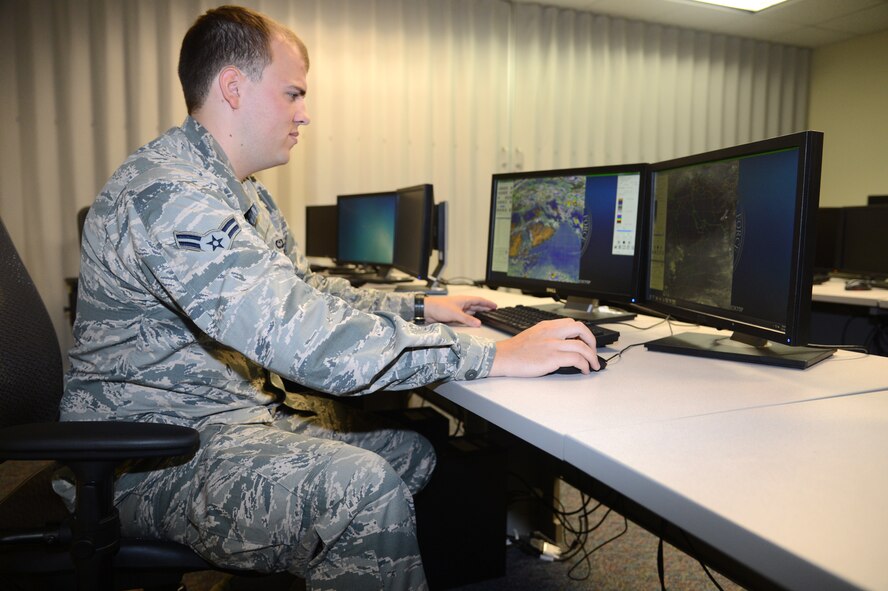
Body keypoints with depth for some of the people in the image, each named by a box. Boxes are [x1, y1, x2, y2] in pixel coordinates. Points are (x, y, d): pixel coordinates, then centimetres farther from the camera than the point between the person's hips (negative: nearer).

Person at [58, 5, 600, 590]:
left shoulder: (241, 190, 11)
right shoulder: (167, 194, -24)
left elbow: (305, 294, 19)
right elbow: (306, 338, -35)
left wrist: (419, 307, 10)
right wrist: (495, 355, -31)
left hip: (243, 413, 10)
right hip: (154, 455, -9)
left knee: (415, 452, 2)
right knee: (365, 489, -29)